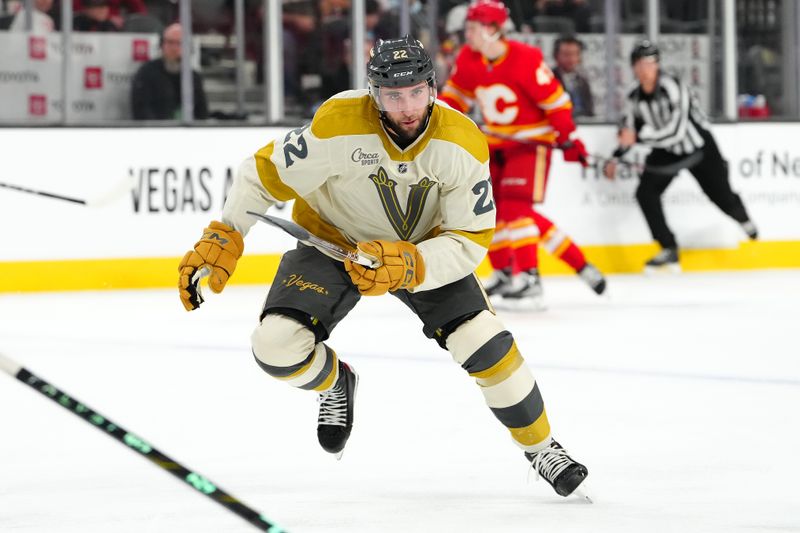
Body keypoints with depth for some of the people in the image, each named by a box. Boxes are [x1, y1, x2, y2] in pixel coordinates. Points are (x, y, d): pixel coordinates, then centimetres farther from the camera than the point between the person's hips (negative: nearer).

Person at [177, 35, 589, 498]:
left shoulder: (464, 143, -25)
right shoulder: (339, 125, -31)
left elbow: (469, 239, -21)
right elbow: (267, 174, -18)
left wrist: (410, 265, -38)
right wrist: (223, 238, -25)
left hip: (426, 246, 1)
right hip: (332, 238, -1)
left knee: (485, 343, -15)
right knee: (278, 347, -20)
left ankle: (540, 446, 10)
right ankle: (335, 382, 17)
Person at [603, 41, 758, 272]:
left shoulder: (673, 87, -31)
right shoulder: (635, 97, -9)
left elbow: (676, 131, -38)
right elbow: (631, 130, 8)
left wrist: (640, 136, -40)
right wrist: (615, 158, 1)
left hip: (698, 146, -5)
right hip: (666, 151, 5)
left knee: (722, 197, 9)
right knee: (646, 193, -14)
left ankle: (745, 220, 47)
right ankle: (669, 251, -7)